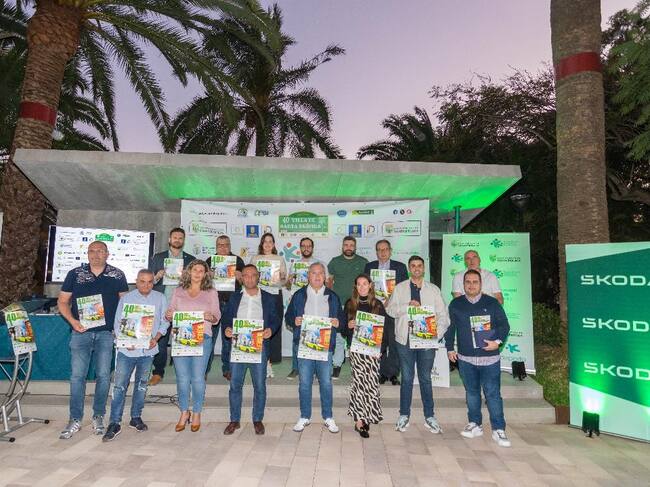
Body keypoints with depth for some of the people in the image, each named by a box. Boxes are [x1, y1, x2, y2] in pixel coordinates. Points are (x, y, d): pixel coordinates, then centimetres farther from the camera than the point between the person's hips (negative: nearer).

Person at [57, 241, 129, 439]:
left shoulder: (117, 275, 3)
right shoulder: (75, 274, 4)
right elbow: (62, 301, 7)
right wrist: (72, 321, -8)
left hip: (106, 333, 0)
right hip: (81, 332, 1)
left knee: (103, 375, 3)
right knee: (77, 375, 1)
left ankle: (98, 417, 18)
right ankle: (75, 419, 14)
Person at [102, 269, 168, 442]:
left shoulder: (160, 298, 3)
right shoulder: (126, 298, -2)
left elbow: (164, 322, 6)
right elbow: (117, 323, 1)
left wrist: (156, 338, -9)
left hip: (148, 350, 2)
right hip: (127, 349, -2)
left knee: (141, 385, 14)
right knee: (120, 386, -4)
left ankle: (136, 418, 28)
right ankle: (114, 424, 5)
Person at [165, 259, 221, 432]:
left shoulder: (211, 293, 10)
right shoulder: (178, 291, 14)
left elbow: (217, 316, 6)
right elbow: (170, 312, 13)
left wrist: (210, 317, -15)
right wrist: (168, 315, -10)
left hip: (202, 337, -1)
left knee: (198, 378, -2)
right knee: (182, 378, 3)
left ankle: (196, 414, 15)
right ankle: (184, 412, 20)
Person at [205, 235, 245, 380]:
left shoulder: (238, 261, 9)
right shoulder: (210, 261, 11)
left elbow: (244, 282, 8)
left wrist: (238, 276, -11)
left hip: (231, 303, 0)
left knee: (228, 336, 6)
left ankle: (227, 369, 16)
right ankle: (204, 369, 9)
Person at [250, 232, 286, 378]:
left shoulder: (280, 259, 13)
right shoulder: (255, 259, 11)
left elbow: (285, 281, 11)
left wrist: (282, 277, -10)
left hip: (275, 295, 1)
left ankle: (269, 361, 8)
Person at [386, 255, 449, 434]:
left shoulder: (433, 289, 5)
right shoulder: (400, 288, 5)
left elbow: (443, 315, 3)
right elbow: (390, 309, -2)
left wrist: (437, 334, -9)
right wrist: (407, 305, -16)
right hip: (405, 339, 0)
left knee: (425, 378, 9)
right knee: (407, 378, 9)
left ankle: (429, 417, 22)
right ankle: (404, 416, 21)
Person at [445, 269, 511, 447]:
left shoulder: (492, 303, 0)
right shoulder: (456, 304, 4)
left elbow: (504, 325, 4)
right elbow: (450, 328, 11)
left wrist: (498, 341, -12)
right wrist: (450, 348, 7)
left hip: (490, 358, -2)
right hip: (465, 358, 2)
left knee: (493, 394, -1)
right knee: (471, 392, 13)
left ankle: (498, 430, 9)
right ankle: (475, 425, 26)